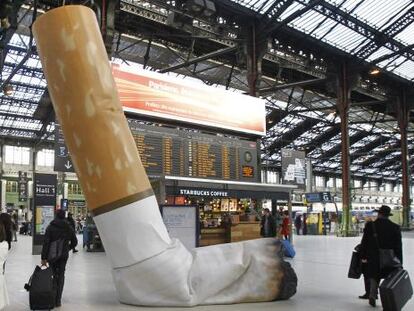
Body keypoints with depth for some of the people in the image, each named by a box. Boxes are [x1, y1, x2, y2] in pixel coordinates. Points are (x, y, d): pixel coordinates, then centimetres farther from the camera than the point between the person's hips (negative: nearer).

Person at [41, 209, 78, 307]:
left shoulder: (50, 227, -7)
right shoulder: (69, 228, 1)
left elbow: (46, 243, -11)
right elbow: (74, 242, 7)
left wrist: (44, 257, -9)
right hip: (64, 255, 1)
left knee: (54, 275, 12)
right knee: (61, 276, 6)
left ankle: (53, 298, 15)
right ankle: (58, 300, 2)